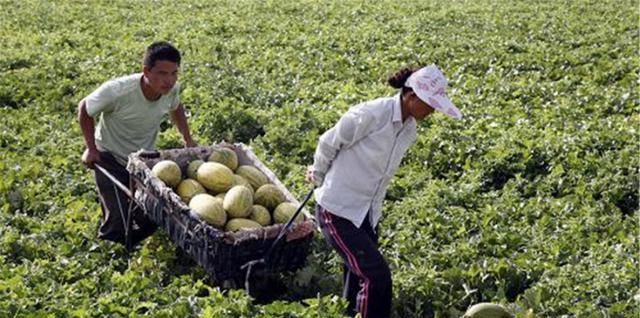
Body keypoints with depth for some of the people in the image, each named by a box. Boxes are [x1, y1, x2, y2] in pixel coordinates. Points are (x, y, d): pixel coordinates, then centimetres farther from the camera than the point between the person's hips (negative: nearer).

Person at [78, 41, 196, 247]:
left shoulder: (172, 89, -18)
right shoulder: (117, 91, -33)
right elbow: (84, 109, -13)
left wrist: (187, 139, 2)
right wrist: (91, 148, -13)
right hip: (110, 158, -5)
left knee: (150, 219, 5)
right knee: (117, 223, -13)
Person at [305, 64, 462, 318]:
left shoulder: (409, 129, 2)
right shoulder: (371, 114, -23)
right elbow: (328, 144, -9)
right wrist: (318, 176, 10)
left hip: (366, 213, 7)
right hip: (337, 211, -7)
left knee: (359, 279, 13)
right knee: (377, 276, -13)